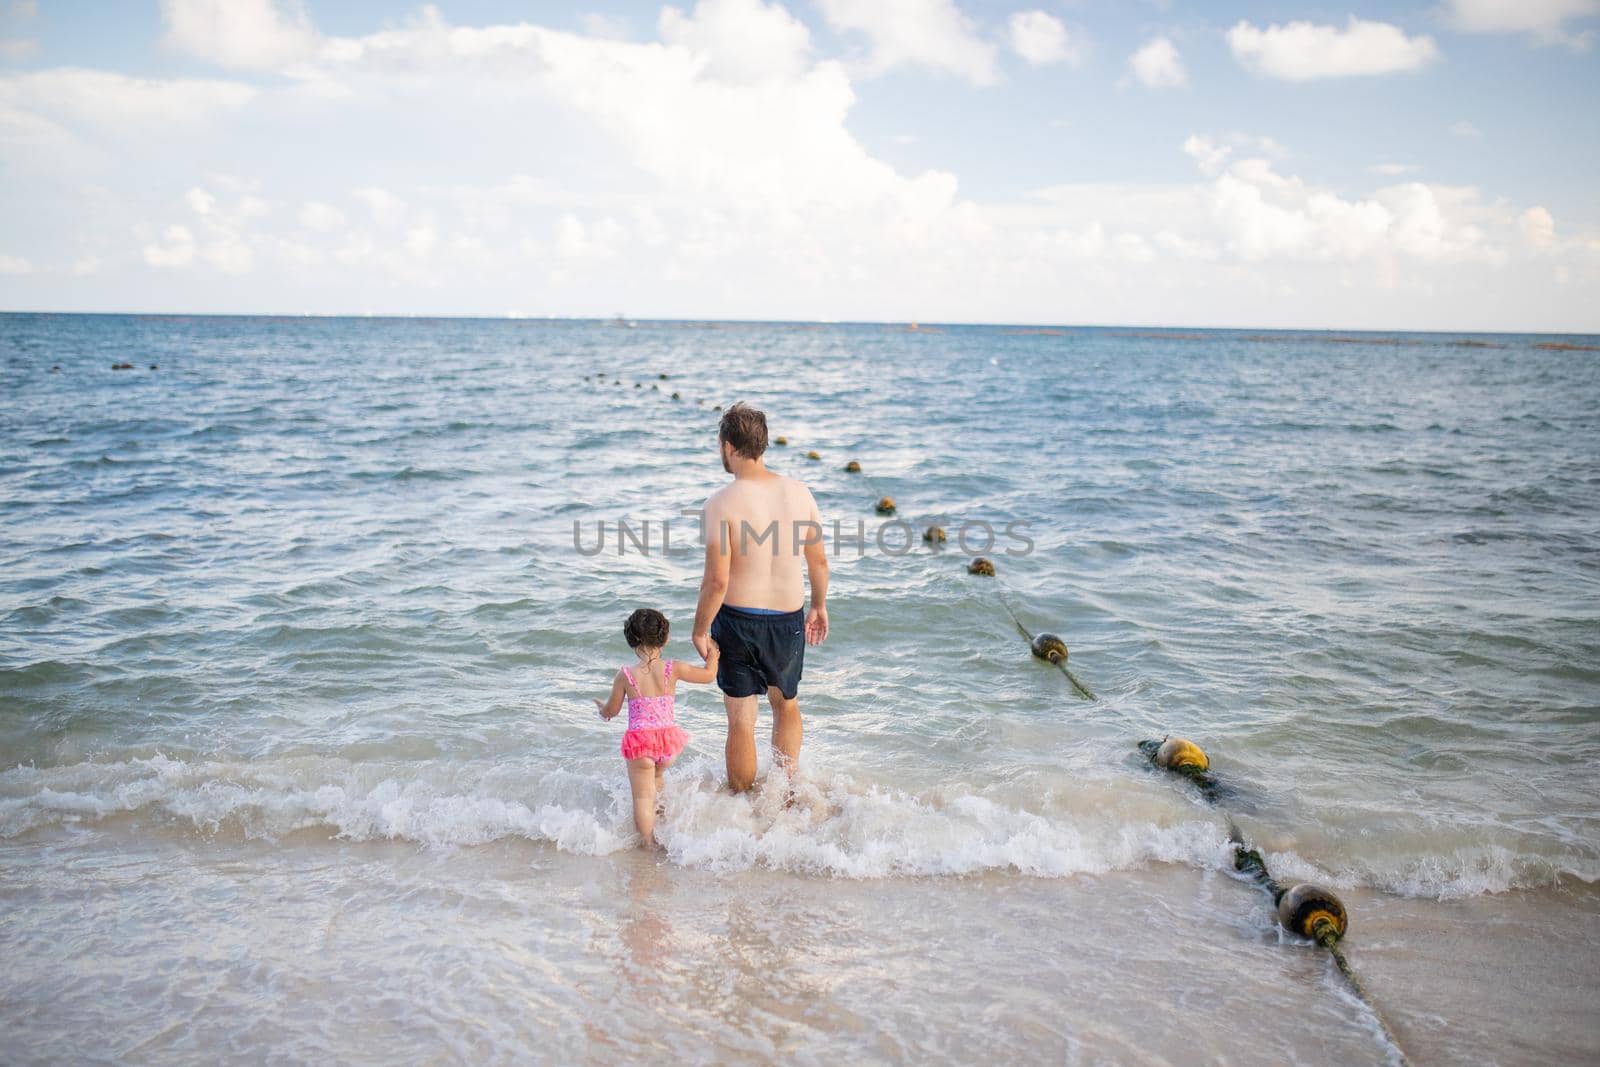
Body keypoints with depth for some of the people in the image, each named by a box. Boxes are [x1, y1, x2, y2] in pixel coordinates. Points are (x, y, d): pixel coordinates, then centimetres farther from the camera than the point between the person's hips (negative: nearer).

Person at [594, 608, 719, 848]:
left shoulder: (625, 675, -8)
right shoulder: (673, 669, -6)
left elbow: (611, 711, 5)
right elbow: (709, 674, 7)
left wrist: (602, 707, 29)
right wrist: (713, 652, 25)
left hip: (640, 740, -3)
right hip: (669, 738, 3)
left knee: (643, 796, 6)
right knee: (656, 777, 32)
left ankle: (648, 841, 7)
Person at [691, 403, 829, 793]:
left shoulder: (721, 502, -17)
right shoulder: (799, 493, -4)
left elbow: (717, 580, -18)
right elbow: (819, 561, 5)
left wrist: (700, 629, -4)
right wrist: (819, 606, 21)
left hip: (738, 619, -3)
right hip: (789, 618, 4)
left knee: (741, 721, 11)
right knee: (786, 706, 26)